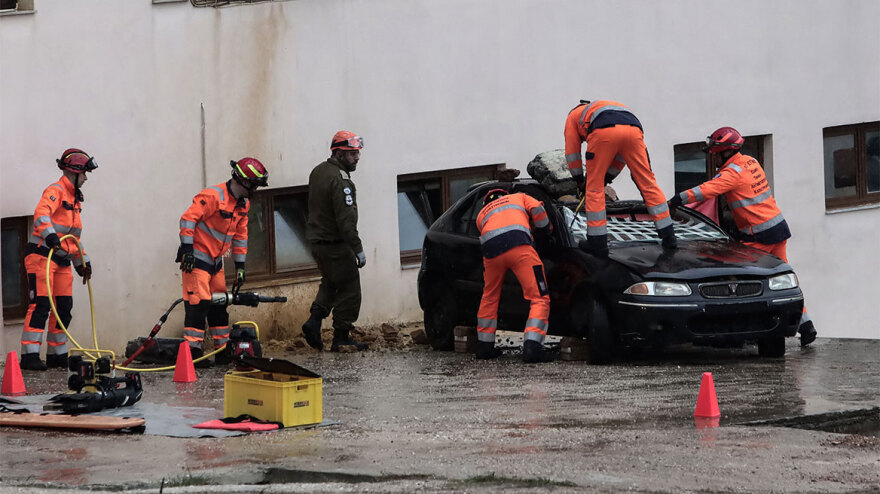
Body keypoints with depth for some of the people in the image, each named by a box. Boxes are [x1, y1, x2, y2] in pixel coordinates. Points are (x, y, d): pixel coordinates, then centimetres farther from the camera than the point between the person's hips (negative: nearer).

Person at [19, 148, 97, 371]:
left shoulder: (74, 198, 21)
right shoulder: (55, 191, -8)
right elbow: (41, 214, -28)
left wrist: (82, 261, 28)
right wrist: (50, 236, -43)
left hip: (63, 261, 9)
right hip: (42, 256, -9)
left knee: (64, 307, 8)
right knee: (41, 305, -14)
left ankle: (56, 354, 16)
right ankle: (29, 355, -17)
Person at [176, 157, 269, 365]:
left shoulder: (243, 204, 9)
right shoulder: (213, 196, -20)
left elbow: (240, 234, 17)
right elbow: (188, 218, -21)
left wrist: (240, 266, 15)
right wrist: (187, 249, -24)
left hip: (215, 260, 9)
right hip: (196, 258, -9)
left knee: (219, 304, 11)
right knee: (198, 303, -13)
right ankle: (193, 352, -13)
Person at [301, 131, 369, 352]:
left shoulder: (318, 172, 9)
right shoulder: (340, 180, -21)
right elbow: (346, 220, -24)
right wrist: (358, 250, -21)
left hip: (316, 240, 9)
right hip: (335, 244, -9)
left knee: (331, 282, 24)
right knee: (349, 289, 0)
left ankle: (314, 321, 11)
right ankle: (341, 337, 1)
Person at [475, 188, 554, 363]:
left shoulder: (481, 214, 39)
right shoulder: (519, 197, 34)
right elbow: (537, 209, 16)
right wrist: (547, 232, 31)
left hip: (491, 250, 3)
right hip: (519, 244, -3)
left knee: (489, 297, 26)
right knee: (540, 298, -2)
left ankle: (484, 347, 31)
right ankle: (532, 346, -18)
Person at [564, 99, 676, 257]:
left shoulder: (573, 115, 37)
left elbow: (572, 152, 33)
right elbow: (620, 155, 40)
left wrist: (579, 180, 43)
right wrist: (608, 178, 42)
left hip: (603, 132, -4)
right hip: (633, 129, 4)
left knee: (594, 187, 9)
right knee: (648, 183, 12)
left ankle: (597, 242, 8)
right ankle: (668, 237, 13)